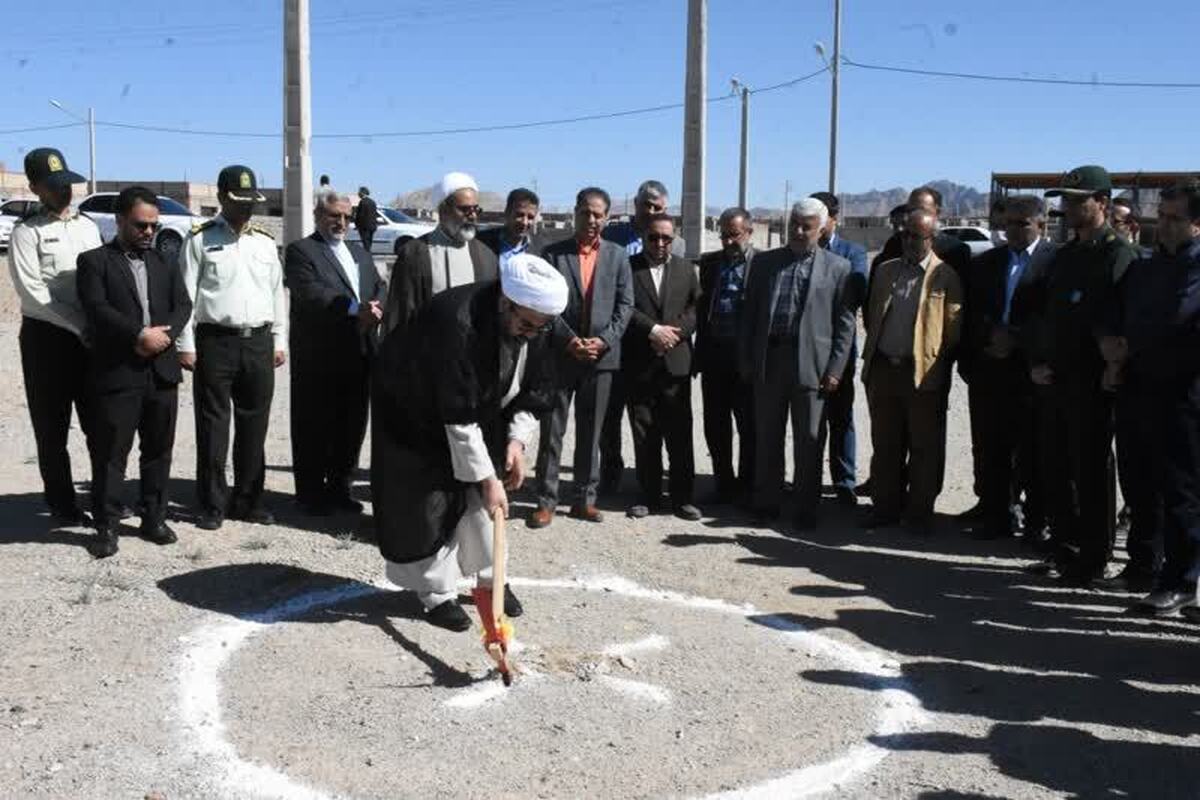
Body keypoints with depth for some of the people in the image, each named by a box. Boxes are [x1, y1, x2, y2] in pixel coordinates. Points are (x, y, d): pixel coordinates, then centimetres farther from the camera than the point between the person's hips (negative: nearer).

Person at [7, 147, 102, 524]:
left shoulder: (88, 226, 12)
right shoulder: (26, 232, -5)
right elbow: (33, 292, -12)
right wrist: (81, 326, -16)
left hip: (92, 335, 5)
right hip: (46, 336, -4)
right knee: (52, 429, 4)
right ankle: (62, 503, 15)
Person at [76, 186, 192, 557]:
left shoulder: (163, 262, 17)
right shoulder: (94, 261, 2)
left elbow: (182, 305, 6)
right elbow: (97, 309, -11)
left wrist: (163, 336, -12)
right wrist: (140, 335, -19)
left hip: (162, 371, 5)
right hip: (116, 373, -4)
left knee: (159, 450, 10)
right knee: (110, 453, -1)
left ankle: (154, 518, 20)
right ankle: (106, 526, 8)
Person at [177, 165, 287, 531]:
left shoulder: (265, 241, 13)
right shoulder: (200, 239, 0)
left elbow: (278, 293, 15)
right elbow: (186, 294, -2)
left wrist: (279, 342, 11)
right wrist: (185, 345, -7)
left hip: (259, 342, 4)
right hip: (215, 341, -4)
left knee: (254, 425, 9)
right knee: (213, 426, 1)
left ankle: (248, 499, 19)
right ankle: (213, 504, 10)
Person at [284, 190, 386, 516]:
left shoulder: (360, 254, 21)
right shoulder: (300, 251, -1)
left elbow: (380, 289, 10)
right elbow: (311, 292, -17)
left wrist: (376, 311, -13)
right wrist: (355, 308, -27)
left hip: (358, 356, 6)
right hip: (318, 358, -6)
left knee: (352, 427, 11)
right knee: (314, 428, 2)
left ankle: (339, 488, 23)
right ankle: (311, 493, 12)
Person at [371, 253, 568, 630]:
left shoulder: (536, 322, -19)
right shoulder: (456, 322, -40)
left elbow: (535, 391, -4)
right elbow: (458, 417, -37)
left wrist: (517, 440, -16)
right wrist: (486, 477, -32)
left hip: (477, 404, 6)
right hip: (415, 411, -6)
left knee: (485, 493, 7)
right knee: (430, 501, -5)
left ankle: (491, 578, 23)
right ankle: (438, 593, 9)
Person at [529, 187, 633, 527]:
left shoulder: (617, 255, 7)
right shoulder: (553, 253, 2)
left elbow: (625, 304, 4)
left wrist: (605, 340, -9)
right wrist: (569, 340, -13)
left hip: (601, 355, 2)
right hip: (560, 355, -2)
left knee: (590, 432, 9)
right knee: (552, 431, 2)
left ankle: (584, 499, 17)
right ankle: (546, 500, 8)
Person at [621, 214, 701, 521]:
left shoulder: (685, 269, 12)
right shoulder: (627, 267, 2)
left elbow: (698, 307, 6)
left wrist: (675, 331, -9)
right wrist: (653, 329, -16)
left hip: (676, 362, 1)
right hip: (639, 364, -1)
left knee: (679, 434, 2)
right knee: (644, 434, 6)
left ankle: (682, 497, 10)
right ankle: (649, 496, 15)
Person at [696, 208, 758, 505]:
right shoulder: (709, 263, 11)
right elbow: (702, 307, 12)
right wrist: (700, 351, 6)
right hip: (714, 354, 5)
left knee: (749, 425, 5)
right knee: (715, 425, 9)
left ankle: (746, 487, 17)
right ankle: (724, 484, 22)